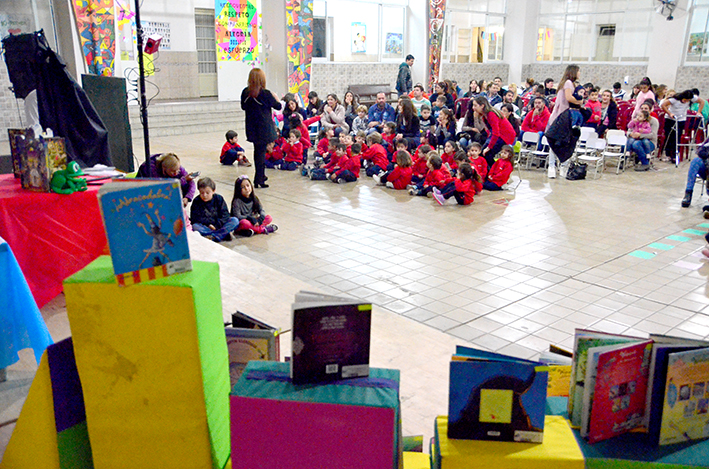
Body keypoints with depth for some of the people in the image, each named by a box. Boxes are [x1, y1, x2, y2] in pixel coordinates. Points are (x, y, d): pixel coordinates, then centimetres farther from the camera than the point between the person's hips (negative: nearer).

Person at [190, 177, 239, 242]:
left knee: (235, 220, -21)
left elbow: (225, 215, -6)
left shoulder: (219, 199, 0)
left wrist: (217, 226, -20)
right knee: (195, 226, -33)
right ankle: (224, 235, -33)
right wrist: (209, 224, -16)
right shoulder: (196, 202, -3)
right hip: (205, 227, -1)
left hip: (219, 225, 1)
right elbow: (195, 219, -9)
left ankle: (213, 237, -34)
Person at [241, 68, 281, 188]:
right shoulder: (265, 93, -16)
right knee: (261, 152, -1)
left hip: (252, 128, 5)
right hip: (264, 128, -5)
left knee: (257, 150, 19)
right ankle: (258, 180, -1)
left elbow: (243, 106, 12)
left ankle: (261, 176, 31)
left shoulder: (245, 92, -2)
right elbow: (278, 106, -4)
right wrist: (275, 97, 14)